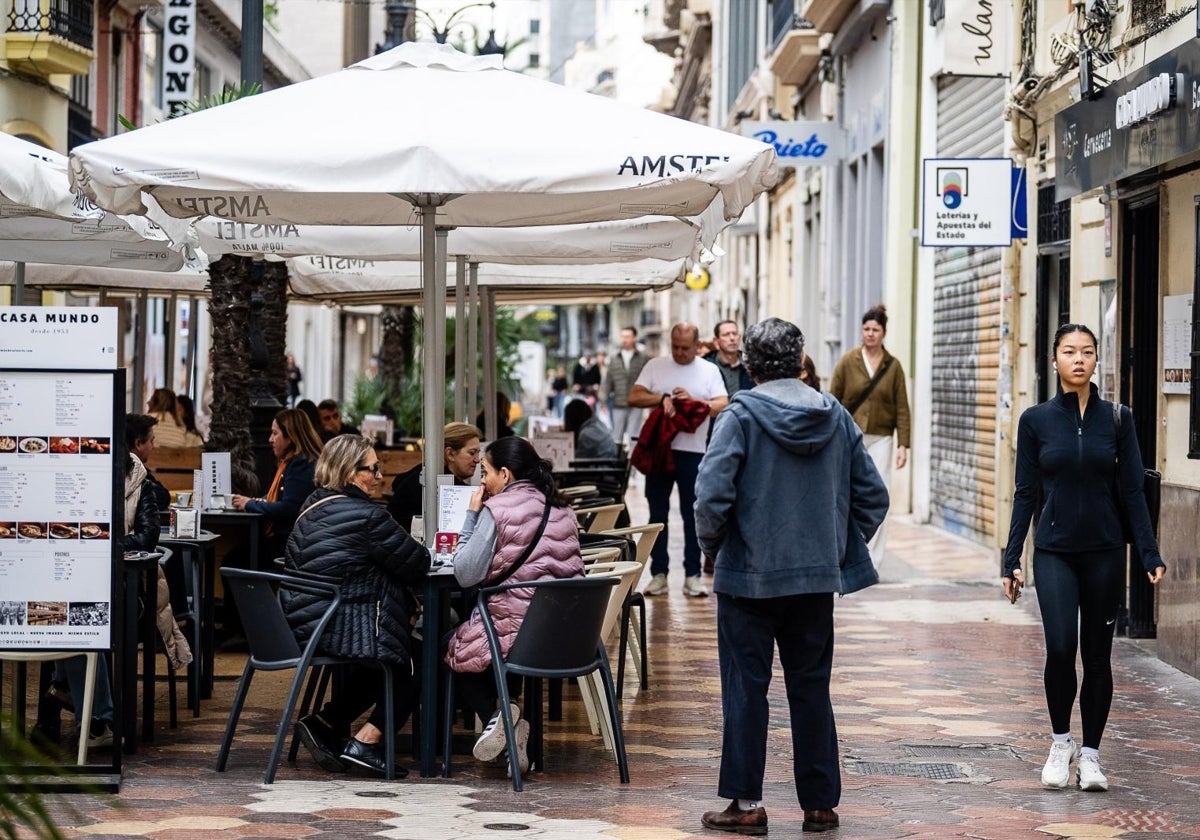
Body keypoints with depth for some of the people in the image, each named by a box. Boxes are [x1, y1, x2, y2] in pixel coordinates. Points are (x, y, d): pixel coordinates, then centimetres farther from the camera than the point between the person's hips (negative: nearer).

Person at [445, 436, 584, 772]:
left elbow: (465, 574, -11)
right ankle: (511, 720, 13)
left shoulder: (497, 510, -10)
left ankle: (495, 714, -3)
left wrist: (471, 515, 0)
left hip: (513, 629, -7)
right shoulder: (563, 511, 10)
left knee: (455, 651, 23)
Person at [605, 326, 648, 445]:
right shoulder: (614, 360, 10)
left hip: (636, 405, -3)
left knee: (633, 437, -7)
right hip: (619, 405, 3)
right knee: (617, 437, 8)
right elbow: (608, 383, 13)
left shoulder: (643, 358, 2)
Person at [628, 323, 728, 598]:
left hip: (693, 451, -1)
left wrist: (694, 400, -18)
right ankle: (659, 573, 11)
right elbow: (634, 397, -2)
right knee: (658, 514, 5)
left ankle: (692, 575, 8)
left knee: (693, 515, 3)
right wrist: (663, 398, -16)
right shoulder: (655, 366, 6)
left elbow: (723, 406, -5)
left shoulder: (709, 371, 4)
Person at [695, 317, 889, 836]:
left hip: (749, 576, -4)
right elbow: (873, 496, 7)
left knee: (746, 690, 4)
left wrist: (712, 545, -1)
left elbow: (711, 495, -17)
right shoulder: (835, 417, 4)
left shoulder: (742, 415, -11)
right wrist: (841, 547, 16)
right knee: (811, 690, 11)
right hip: (817, 578, 4)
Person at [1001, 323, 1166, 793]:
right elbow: (1025, 494, 3)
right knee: (1060, 646, -16)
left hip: (1104, 551, 1)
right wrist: (1012, 560, -1)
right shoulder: (1036, 420, 1)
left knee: (1097, 656, 4)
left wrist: (1150, 555, -4)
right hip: (1054, 551, -1)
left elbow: (1131, 491, 3)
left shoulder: (1116, 419, 2)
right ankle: (1060, 742, 5)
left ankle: (1090, 754, 16)